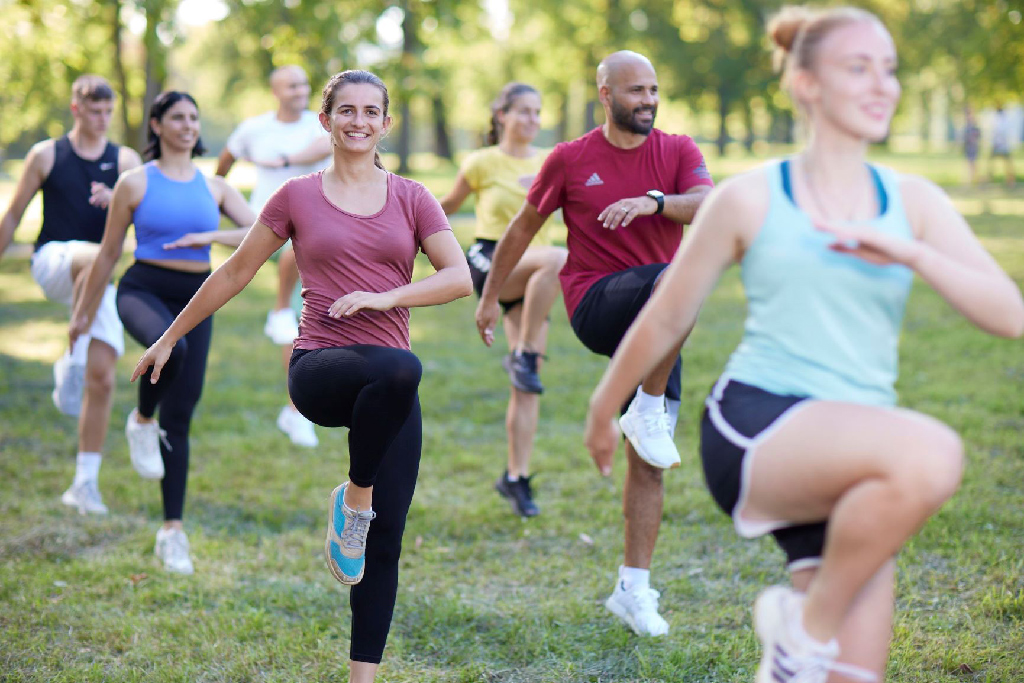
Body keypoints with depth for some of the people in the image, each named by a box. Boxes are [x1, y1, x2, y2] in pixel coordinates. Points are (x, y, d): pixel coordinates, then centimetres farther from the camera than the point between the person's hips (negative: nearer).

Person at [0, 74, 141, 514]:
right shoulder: (46, 155, 4)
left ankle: (85, 483, 6)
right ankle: (72, 359, -26)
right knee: (95, 258, -39)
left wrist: (117, 200, -21)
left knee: (102, 377, -4)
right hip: (52, 261, -2)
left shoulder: (125, 161, 8)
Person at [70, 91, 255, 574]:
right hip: (144, 291, -3)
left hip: (196, 300, 4)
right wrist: (84, 311, 10)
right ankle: (142, 422, -9)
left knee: (179, 417, 1)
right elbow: (109, 252, 6)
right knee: (168, 347, -40)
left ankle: (173, 530, 8)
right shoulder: (136, 183, 0)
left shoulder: (214, 187, 11)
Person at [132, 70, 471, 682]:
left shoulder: (411, 198, 10)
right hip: (319, 367, -3)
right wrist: (171, 338, 20)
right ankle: (354, 500, -17)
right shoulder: (298, 197, 8)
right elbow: (235, 272, 16)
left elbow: (460, 277, 1)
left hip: (389, 389, 3)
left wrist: (385, 297, -13)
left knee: (386, 542, -3)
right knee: (398, 369, -38)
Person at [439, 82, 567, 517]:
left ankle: (516, 477, 7)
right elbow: (448, 207, 14)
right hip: (489, 264, -4)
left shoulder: (549, 163, 11)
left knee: (527, 384, -2)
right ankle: (522, 356, -25)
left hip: (530, 278, 4)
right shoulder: (482, 163, 1)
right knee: (557, 258, -35)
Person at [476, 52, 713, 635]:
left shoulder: (679, 151, 6)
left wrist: (654, 201, -31)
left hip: (655, 323, 3)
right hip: (596, 304, -3)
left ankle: (633, 588, 10)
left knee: (648, 463, 1)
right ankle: (650, 412, -22)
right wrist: (490, 298, 18)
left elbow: (708, 205, -13)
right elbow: (523, 227, 14)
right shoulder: (570, 160, 3)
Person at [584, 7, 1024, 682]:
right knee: (930, 454, -33)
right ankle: (806, 622, -13)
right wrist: (603, 412, 21)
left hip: (849, 459, 5)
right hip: (755, 430, -4)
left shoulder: (914, 202, 12)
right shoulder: (750, 199, 3)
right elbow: (664, 323, 13)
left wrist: (910, 254, -13)